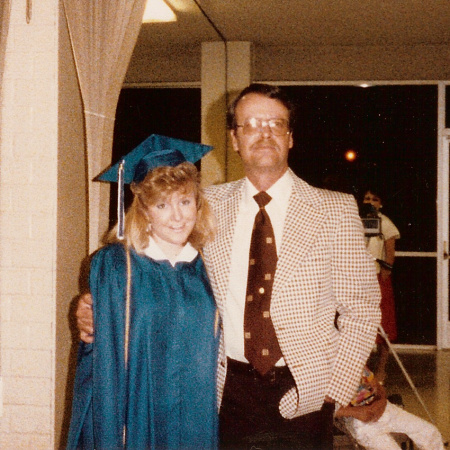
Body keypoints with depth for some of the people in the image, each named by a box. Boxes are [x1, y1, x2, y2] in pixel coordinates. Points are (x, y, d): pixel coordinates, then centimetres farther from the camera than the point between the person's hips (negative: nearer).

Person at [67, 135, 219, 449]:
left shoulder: (208, 268, 3)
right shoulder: (113, 265, -6)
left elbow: (213, 359, 9)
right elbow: (102, 356, -6)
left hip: (196, 423, 3)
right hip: (135, 421, -3)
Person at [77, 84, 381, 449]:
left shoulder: (335, 210, -3)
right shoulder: (209, 205, 3)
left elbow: (362, 307, -1)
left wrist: (337, 389, -8)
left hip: (302, 396, -1)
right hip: (229, 389, 2)